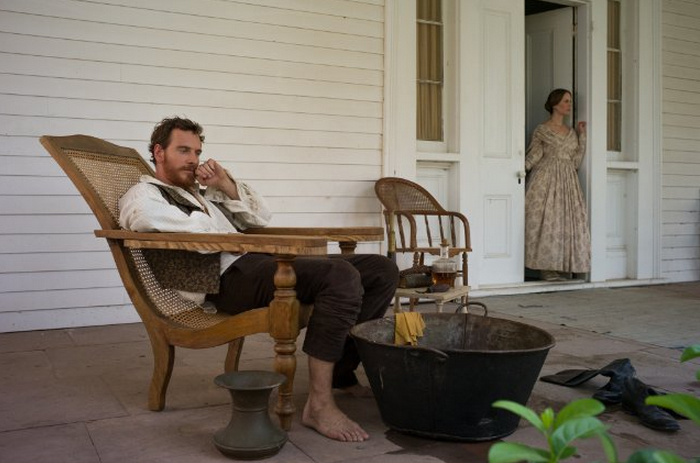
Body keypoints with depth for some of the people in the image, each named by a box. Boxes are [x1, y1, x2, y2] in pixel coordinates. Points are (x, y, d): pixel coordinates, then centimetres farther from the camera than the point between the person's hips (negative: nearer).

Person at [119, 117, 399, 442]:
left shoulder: (203, 194, 33)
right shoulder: (142, 196, 9)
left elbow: (261, 218, 23)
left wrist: (226, 184, 11)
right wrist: (238, 239, -1)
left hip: (258, 264, 9)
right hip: (228, 277, -9)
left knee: (381, 271, -1)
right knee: (342, 276, -32)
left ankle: (342, 371, 2)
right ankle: (319, 404, -28)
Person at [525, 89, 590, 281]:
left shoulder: (571, 132, 16)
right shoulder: (541, 130, 2)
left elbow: (576, 161, 11)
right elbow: (533, 157, -2)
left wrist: (582, 135, 9)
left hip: (568, 181, 5)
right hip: (546, 179, -5)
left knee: (567, 220, 2)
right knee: (546, 219, -7)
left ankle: (562, 266, 9)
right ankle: (547, 268, -1)